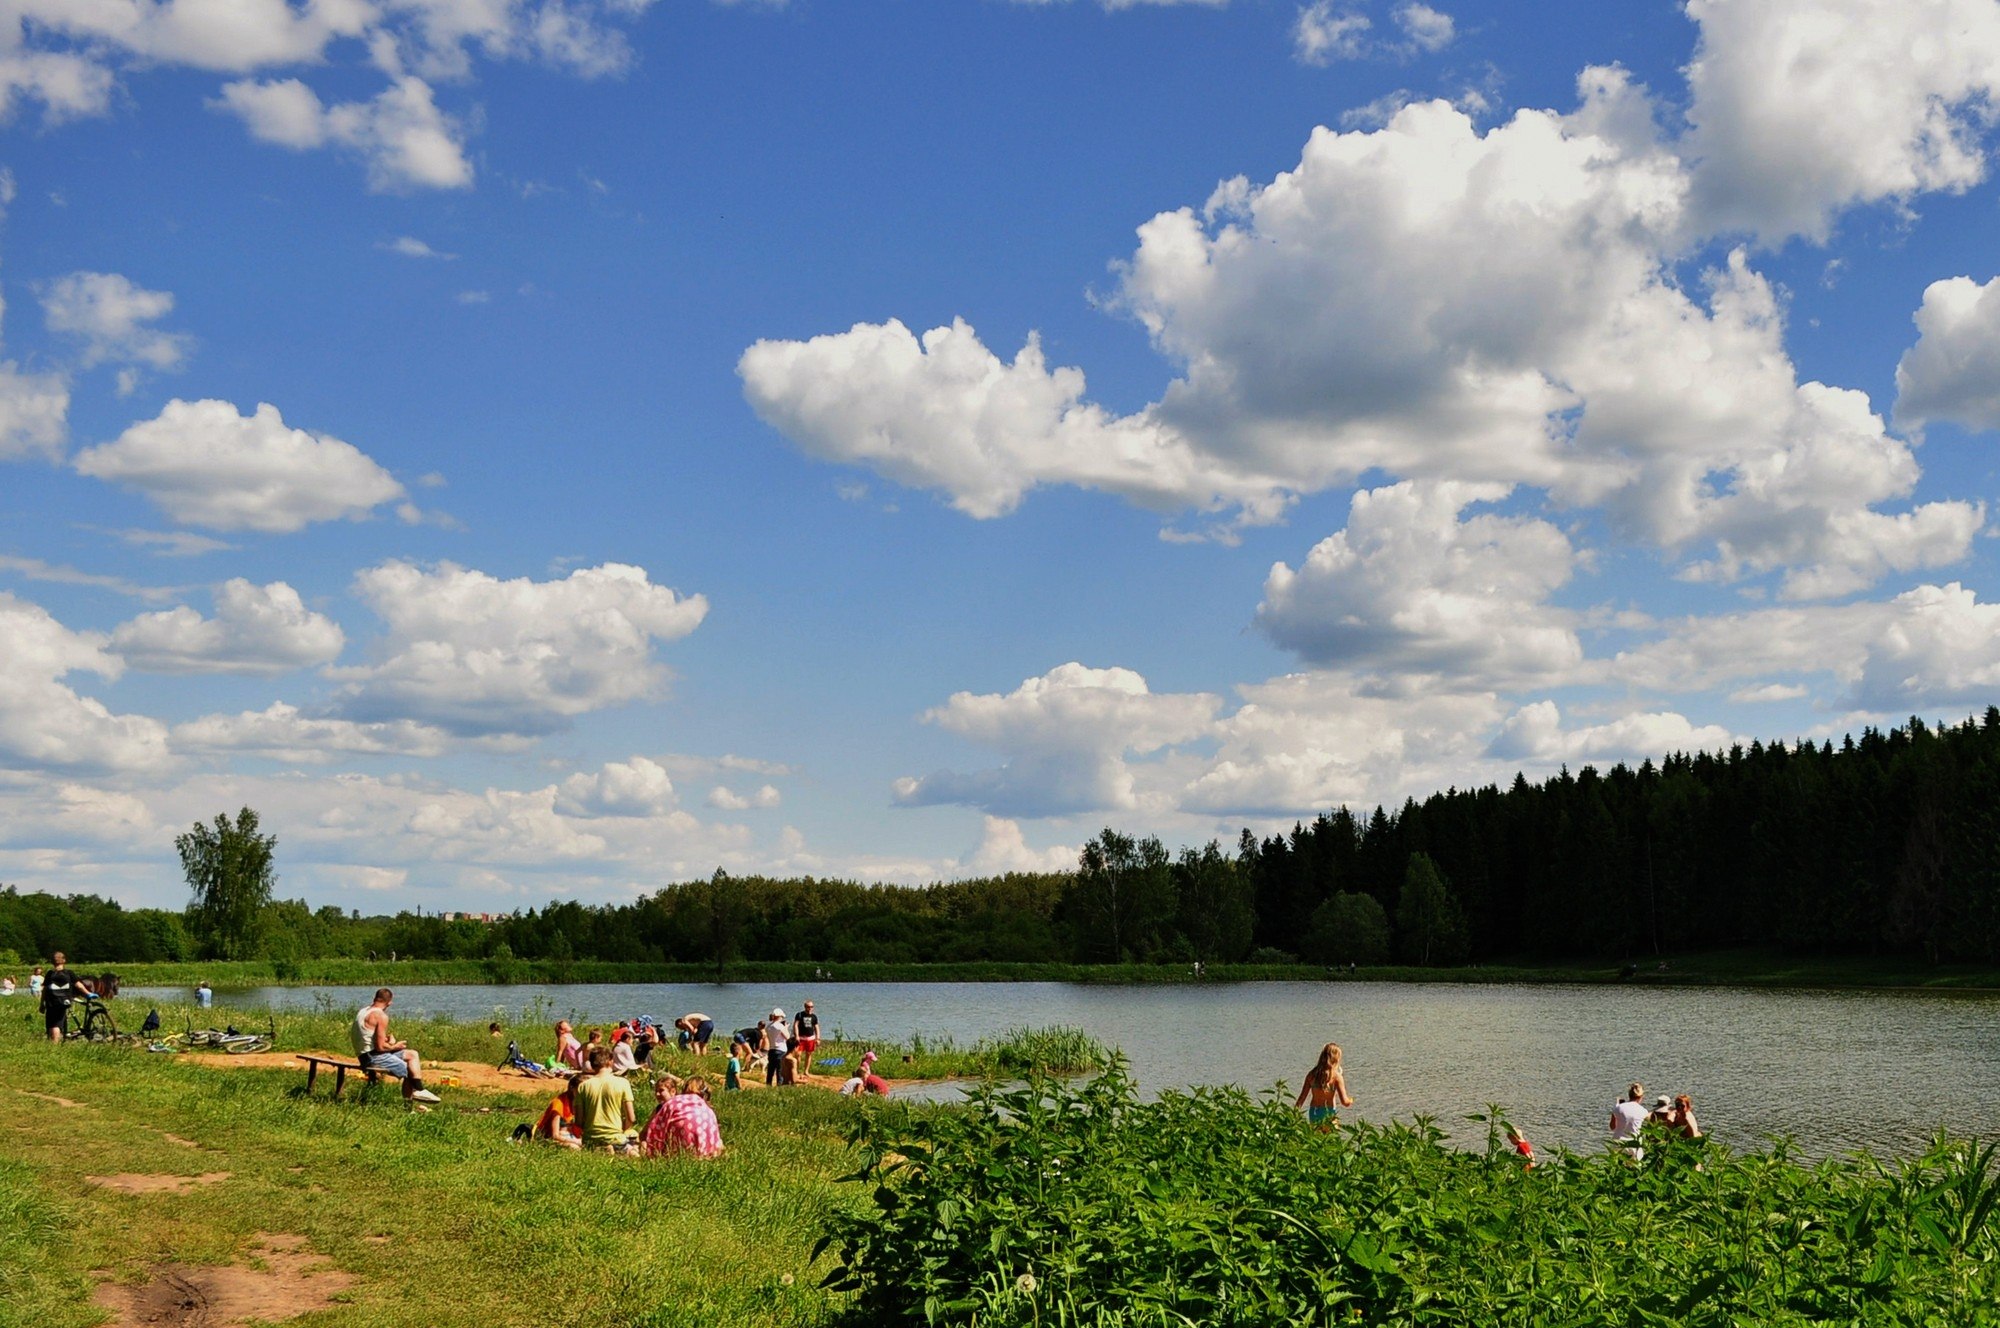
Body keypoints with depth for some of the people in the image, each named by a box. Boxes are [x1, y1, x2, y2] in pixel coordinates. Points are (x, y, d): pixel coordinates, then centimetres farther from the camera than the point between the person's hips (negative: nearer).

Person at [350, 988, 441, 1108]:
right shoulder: (381, 1016, -17)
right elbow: (380, 1047, -22)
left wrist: (386, 1040, 10)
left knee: (413, 1054, 14)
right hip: (374, 1057, -10)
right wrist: (395, 1047, -3)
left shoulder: (363, 1010, 12)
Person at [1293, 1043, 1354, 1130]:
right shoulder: (1336, 1076, -10)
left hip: (1313, 1113, 4)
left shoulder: (1312, 1074, 1)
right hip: (1329, 1115, -4)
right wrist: (1351, 1101, 10)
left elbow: (1302, 1098, 4)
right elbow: (1345, 1102, -13)